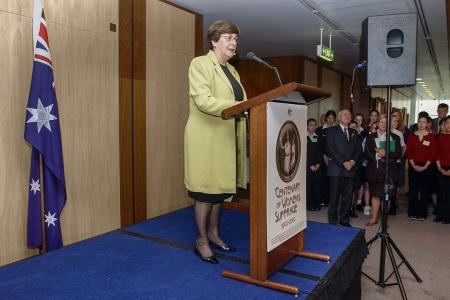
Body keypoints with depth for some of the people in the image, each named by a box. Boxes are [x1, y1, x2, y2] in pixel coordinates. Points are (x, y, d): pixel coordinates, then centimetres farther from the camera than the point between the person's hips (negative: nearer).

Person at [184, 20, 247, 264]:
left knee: (220, 188, 14)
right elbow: (203, 101, -21)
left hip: (227, 138, 8)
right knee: (206, 190, 0)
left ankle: (213, 234, 29)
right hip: (207, 138, -8)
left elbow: (238, 102, 17)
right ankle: (201, 241, 14)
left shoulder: (231, 70, 18)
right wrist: (238, 106, -29)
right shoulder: (200, 64, -7)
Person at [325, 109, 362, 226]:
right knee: (334, 197, 0)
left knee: (347, 197, 6)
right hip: (335, 169, -4)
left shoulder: (354, 133, 19)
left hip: (350, 168, 4)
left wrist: (353, 161, -6)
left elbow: (358, 150, 13)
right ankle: (332, 222, 8)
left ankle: (344, 221, 17)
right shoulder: (331, 130, 3)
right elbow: (330, 149, -7)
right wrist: (343, 163, -12)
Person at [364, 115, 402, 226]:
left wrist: (386, 154, -18)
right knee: (375, 195, 9)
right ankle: (374, 218, 19)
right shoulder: (371, 137, 9)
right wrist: (376, 154, -17)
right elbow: (366, 153, 1)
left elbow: (398, 154, -3)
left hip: (388, 171, -1)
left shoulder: (395, 138, 5)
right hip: (374, 171, 1)